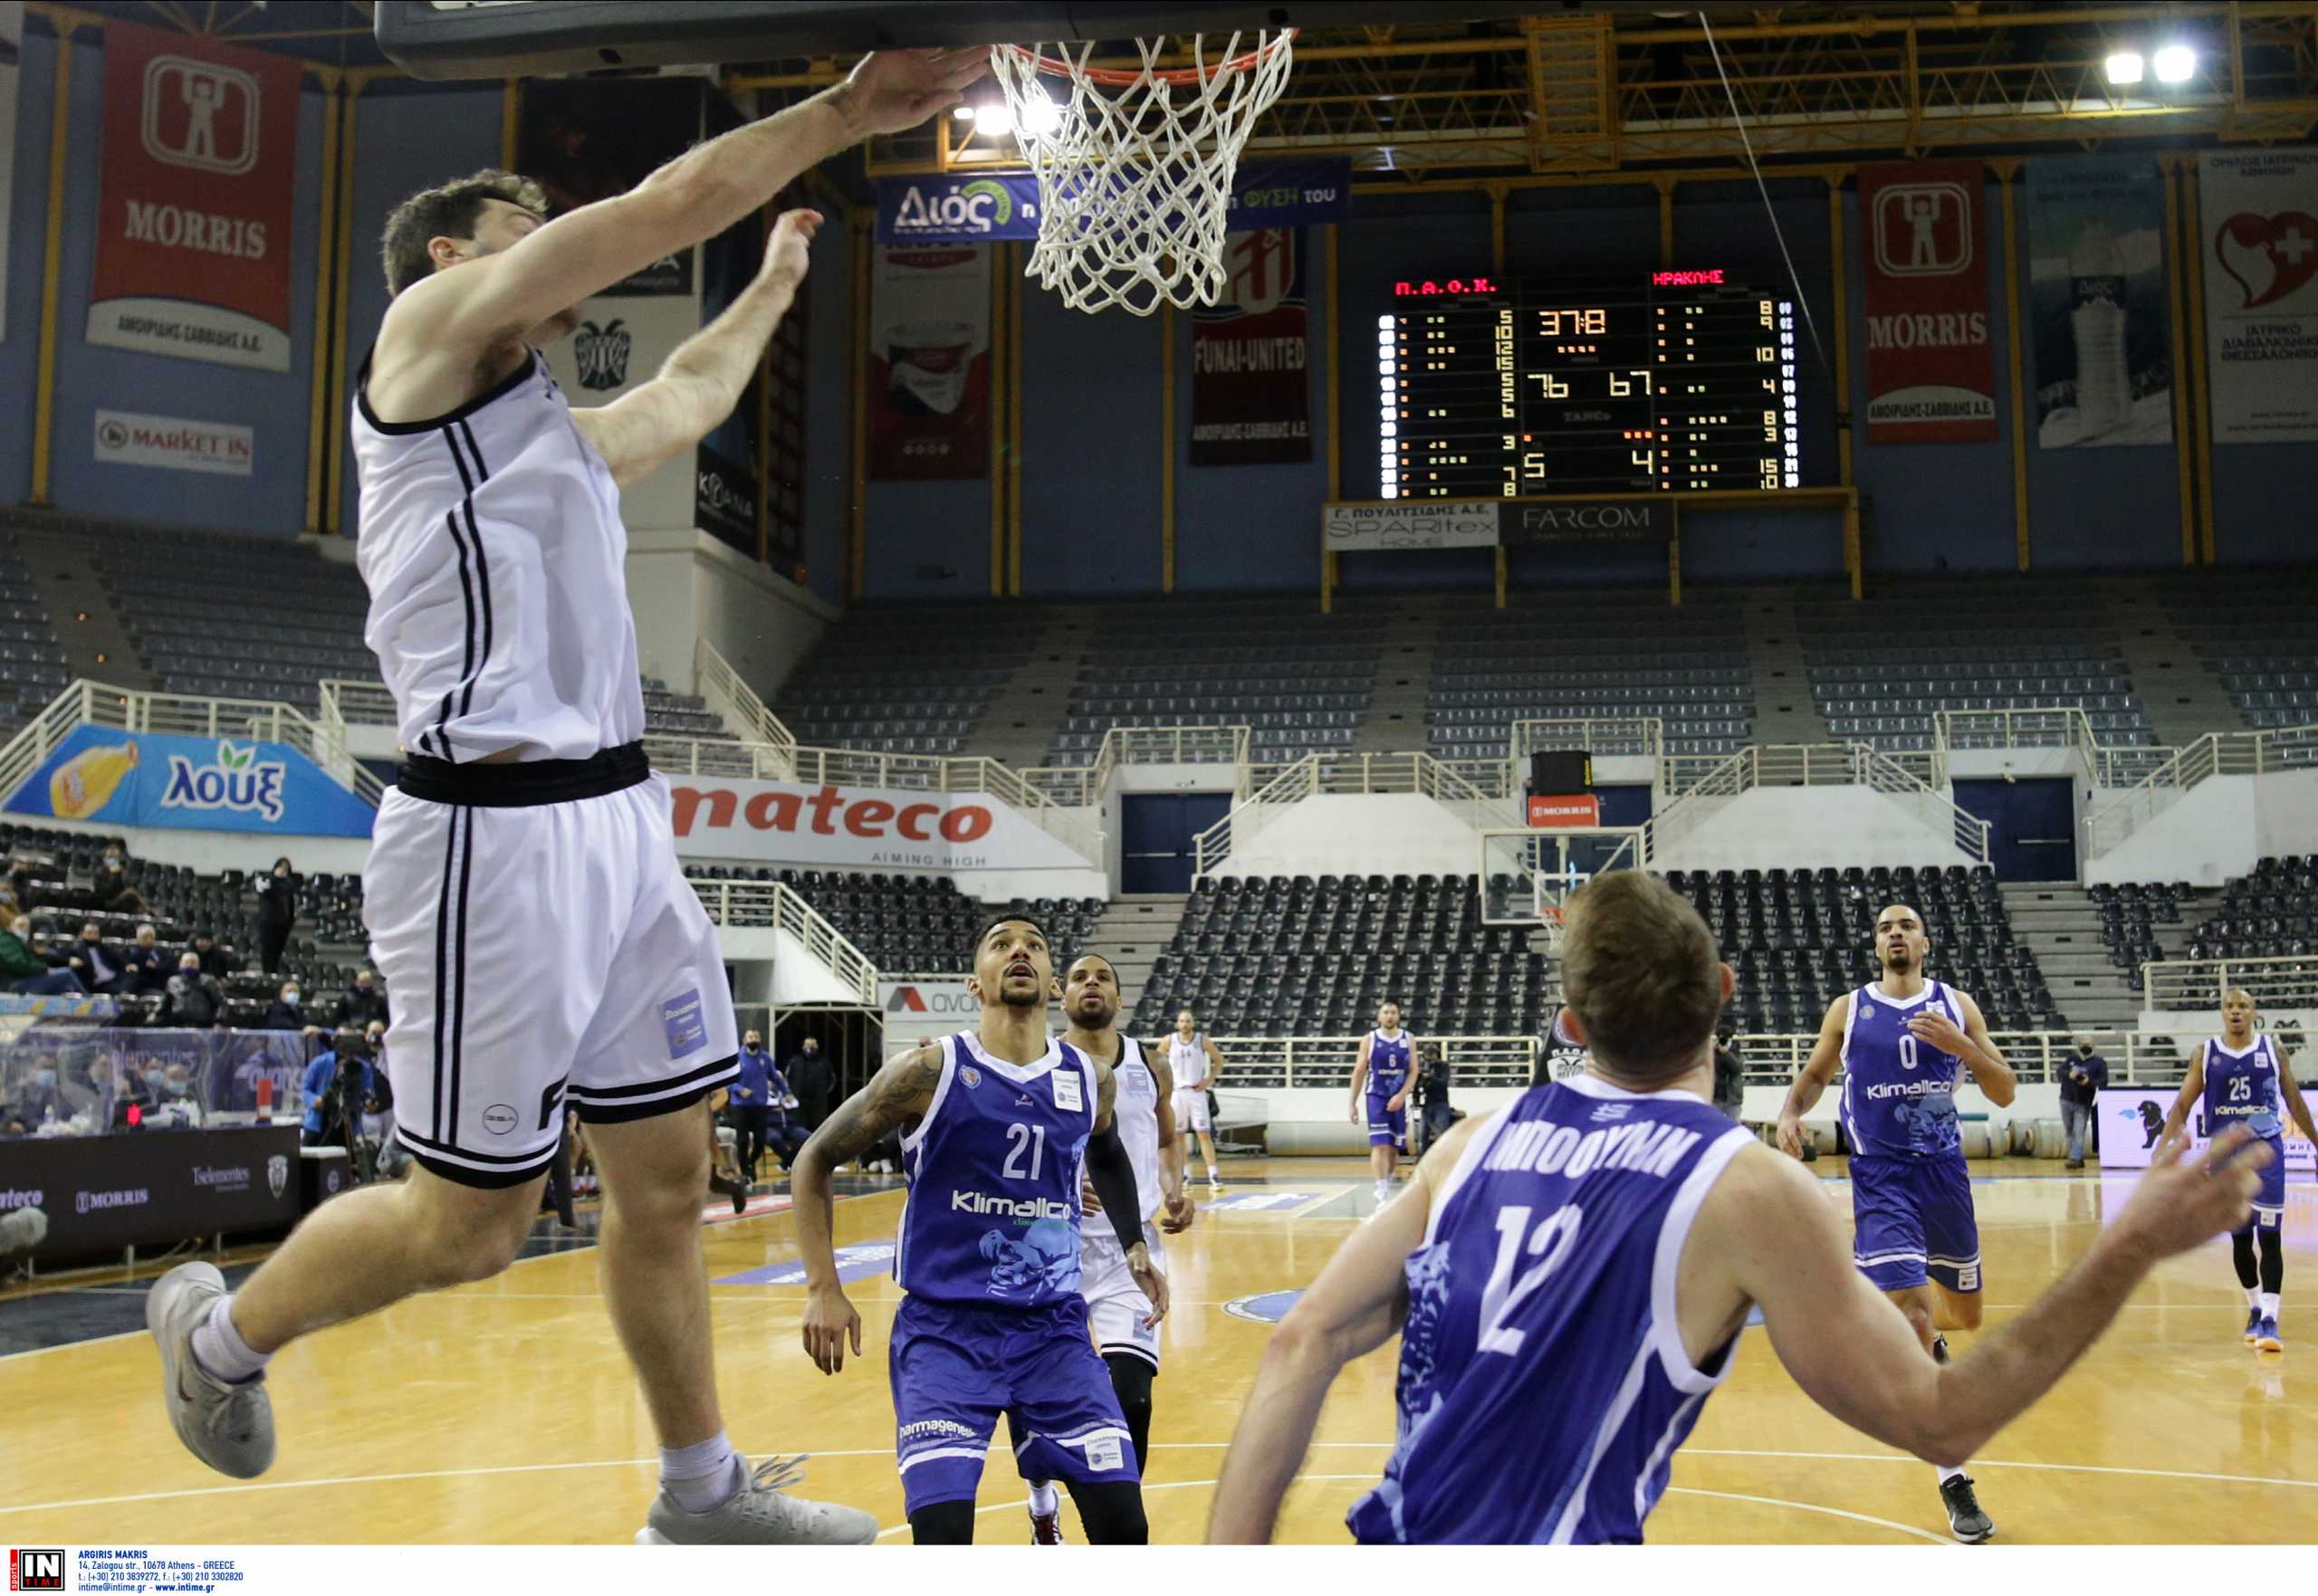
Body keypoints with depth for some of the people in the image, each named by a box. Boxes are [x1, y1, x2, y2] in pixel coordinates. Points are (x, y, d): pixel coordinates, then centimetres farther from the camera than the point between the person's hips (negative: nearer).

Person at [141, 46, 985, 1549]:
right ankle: (223, 1330, 28)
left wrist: (776, 286, 52)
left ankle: (704, 1494, 26)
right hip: (497, 831, -9)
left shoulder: (555, 435, 21)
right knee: (472, 1223, 2)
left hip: (621, 818, 9)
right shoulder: (433, 325, -1)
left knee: (668, 1180, 12)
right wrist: (850, 107, -3)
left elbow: (686, 399, 42)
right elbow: (666, 205, -7)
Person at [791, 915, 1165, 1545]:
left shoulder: (1093, 1081, 3)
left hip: (1054, 1326, 4)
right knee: (942, 1533, -17)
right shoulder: (929, 1070, -9)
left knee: (1124, 1525, -4)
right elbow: (815, 1161, 0)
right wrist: (823, 1289, -6)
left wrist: (1135, 1246, 17)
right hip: (944, 1327, -3)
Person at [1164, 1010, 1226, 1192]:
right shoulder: (1170, 1041, -2)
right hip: (1176, 1092, 2)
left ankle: (1213, 1175, -9)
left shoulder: (1203, 1040, -4)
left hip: (1197, 1091, -2)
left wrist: (1210, 1079, -3)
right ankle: (1185, 1174, 18)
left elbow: (1219, 1059, 7)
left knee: (1204, 1134, -8)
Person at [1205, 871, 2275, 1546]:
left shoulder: (1480, 1142, 3)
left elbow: (1305, 1345, -2)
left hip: (1395, 1546, 6)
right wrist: (2131, 1249, 1)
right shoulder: (1751, 1191, -9)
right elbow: (1935, 1422, -2)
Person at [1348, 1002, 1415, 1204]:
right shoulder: (1369, 1039, -2)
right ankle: (1383, 1196, -18)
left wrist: (1401, 1095, -15)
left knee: (1394, 1148, 10)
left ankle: (1386, 1188, 29)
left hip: (1398, 1099, 3)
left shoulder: (1408, 1039, 3)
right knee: (1380, 1146, -15)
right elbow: (1359, 1072, 0)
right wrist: (1353, 1103, -2)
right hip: (1376, 1097, -3)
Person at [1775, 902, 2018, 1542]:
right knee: (1910, 1319, -14)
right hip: (1881, 1176, -2)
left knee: (1966, 1314, 15)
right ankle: (1954, 1482, -8)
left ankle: (1930, 1333, 54)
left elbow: (2005, 1092, 0)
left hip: (1945, 1171, 2)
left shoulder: (1956, 1006, 3)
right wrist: (1790, 1112, -7)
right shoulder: (1848, 1010, 2)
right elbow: (1815, 1075, 15)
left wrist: (1960, 1045, -18)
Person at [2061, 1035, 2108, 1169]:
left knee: (2079, 1132, -13)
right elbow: (2060, 1072, 3)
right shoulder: (2071, 1060, 12)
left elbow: (2103, 1081, -9)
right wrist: (2069, 1075, -19)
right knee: (2069, 1132, 11)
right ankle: (2078, 1158, 22)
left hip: (2083, 1103, -5)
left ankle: (2075, 1158, -16)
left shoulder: (2099, 1062, -2)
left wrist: (2089, 1081, -27)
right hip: (2066, 1100, 5)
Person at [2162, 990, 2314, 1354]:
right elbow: (2182, 1106, 0)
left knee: (2270, 1236, -8)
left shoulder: (2273, 1049, 0)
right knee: (2240, 1238, 9)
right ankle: (2254, 1308, 26)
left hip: (2267, 1149, -1)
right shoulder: (2206, 1053, 1)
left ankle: (2270, 1319, -9)